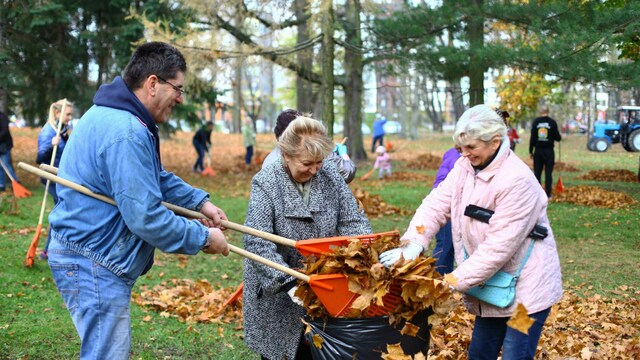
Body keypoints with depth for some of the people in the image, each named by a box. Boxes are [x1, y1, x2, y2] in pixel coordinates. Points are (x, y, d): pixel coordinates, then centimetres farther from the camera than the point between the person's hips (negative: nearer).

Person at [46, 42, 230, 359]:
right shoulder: (126, 134, -26)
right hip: (94, 265, -11)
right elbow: (146, 218, -27)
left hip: (88, 255, 11)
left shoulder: (113, 116, 10)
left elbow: (156, 177, 22)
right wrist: (203, 238, -14)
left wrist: (200, 201, 12)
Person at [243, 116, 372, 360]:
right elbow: (257, 243, -20)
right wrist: (288, 283, -29)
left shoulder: (332, 180, -1)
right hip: (276, 293, -3)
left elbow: (354, 223, 0)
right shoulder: (265, 184, -13)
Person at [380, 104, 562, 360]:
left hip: (526, 288, -8)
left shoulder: (517, 181, -25)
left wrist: (455, 281, -25)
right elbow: (437, 204, -5)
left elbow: (498, 246, -26)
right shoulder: (465, 167, -1)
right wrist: (414, 242, -22)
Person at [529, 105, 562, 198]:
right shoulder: (552, 122, -6)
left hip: (538, 151, 1)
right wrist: (560, 136, 20)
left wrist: (531, 151, 5)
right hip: (549, 151, -1)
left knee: (537, 172, 7)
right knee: (548, 173, 3)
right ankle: (548, 194, 2)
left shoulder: (535, 121, -1)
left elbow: (532, 138, -1)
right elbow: (557, 138, -4)